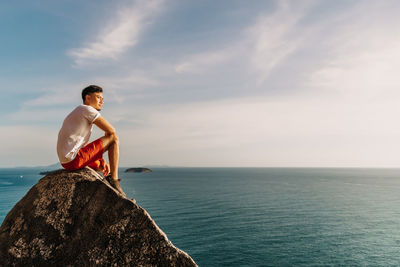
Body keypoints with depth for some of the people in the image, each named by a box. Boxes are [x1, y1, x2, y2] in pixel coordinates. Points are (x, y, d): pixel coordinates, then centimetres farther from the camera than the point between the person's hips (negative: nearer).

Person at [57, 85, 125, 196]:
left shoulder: (78, 113, 23)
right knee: (114, 138, -7)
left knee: (104, 166, 30)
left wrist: (101, 161, 14)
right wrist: (107, 141, 12)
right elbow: (111, 130, -11)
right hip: (73, 159, -10)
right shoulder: (86, 109, -7)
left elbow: (85, 146, 23)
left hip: (66, 161, 10)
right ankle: (114, 181, -10)